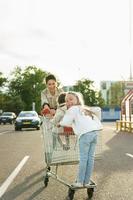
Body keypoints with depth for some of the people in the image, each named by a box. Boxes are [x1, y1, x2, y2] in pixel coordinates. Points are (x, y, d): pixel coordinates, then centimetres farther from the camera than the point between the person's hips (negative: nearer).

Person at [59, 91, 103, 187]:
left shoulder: (73, 109, 7)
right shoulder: (86, 109, 30)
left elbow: (66, 122, 0)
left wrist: (60, 123, 17)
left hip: (85, 133, -7)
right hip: (95, 131, 7)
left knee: (83, 158, -3)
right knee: (90, 157, 9)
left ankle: (80, 182, 3)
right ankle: (87, 181, 16)